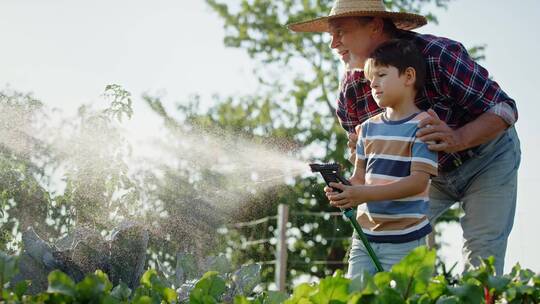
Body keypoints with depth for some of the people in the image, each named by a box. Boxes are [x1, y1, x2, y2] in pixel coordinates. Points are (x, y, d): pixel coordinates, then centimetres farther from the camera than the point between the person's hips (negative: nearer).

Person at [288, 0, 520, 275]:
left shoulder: (438, 55, -32)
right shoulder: (350, 92, -14)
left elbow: (504, 109, -28)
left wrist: (457, 139, -48)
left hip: (487, 159, -5)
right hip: (428, 170, 5)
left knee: (481, 252, -17)